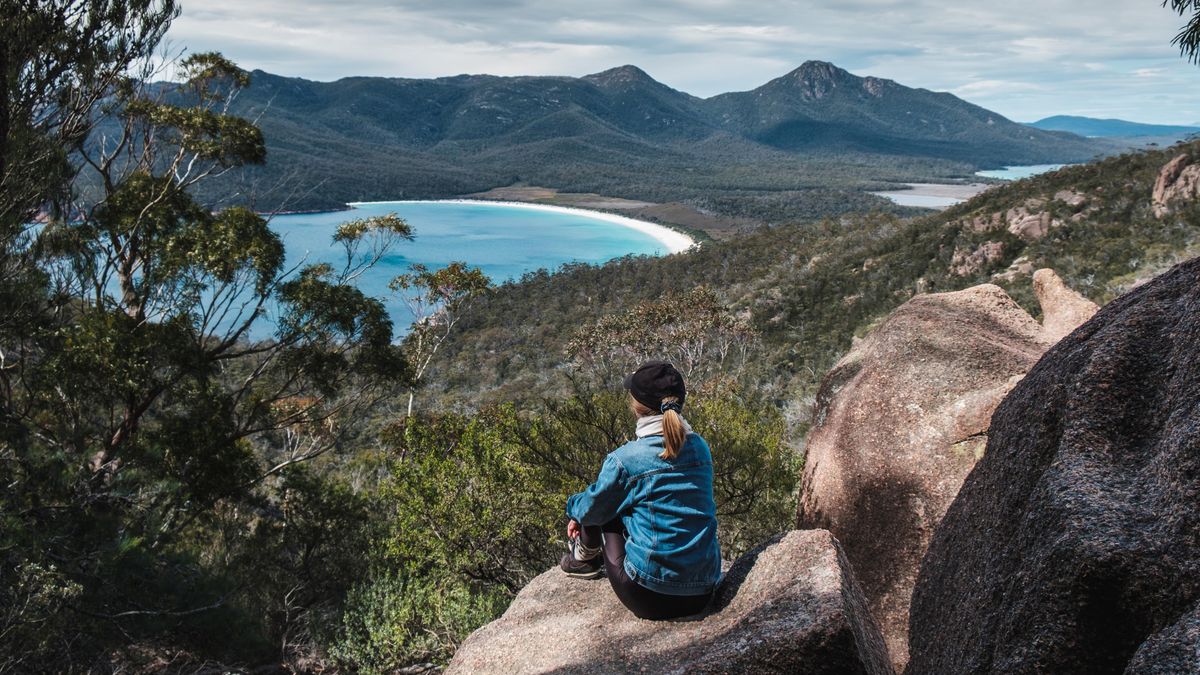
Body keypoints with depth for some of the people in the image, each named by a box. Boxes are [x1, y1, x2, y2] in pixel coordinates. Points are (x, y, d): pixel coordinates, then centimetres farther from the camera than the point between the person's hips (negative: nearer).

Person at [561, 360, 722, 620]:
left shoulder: (625, 459, -15)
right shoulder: (700, 447, 3)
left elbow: (594, 508, 3)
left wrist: (574, 507, 31)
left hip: (650, 598, -5)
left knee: (605, 508, 13)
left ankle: (584, 559, 38)